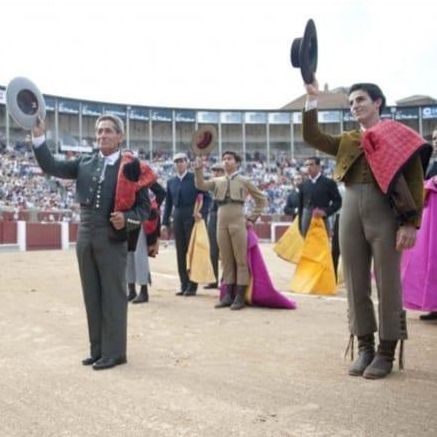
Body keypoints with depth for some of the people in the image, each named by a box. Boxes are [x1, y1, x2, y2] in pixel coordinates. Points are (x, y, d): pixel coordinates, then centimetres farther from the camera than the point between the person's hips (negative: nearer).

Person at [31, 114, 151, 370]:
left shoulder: (131, 167, -6)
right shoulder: (85, 164, 8)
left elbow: (144, 207, -4)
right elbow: (51, 167, 9)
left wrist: (127, 219, -21)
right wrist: (39, 137, 0)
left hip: (112, 239, -5)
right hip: (86, 238, 5)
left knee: (113, 296, 1)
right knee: (92, 296, 12)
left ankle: (114, 352, 11)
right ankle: (98, 349, 23)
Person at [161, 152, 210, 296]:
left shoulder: (195, 178, 0)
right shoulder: (171, 182, 12)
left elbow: (207, 198, -1)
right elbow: (168, 203, 13)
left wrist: (202, 214, -14)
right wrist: (165, 223, 8)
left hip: (192, 218, -4)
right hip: (178, 219, 4)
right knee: (180, 253, 5)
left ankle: (192, 286, 5)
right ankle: (184, 285, 12)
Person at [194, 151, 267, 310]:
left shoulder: (244, 181, 7)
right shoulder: (218, 181, 15)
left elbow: (262, 199, 11)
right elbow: (200, 185, 0)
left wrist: (252, 218, 5)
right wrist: (199, 169, -14)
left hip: (238, 222, -3)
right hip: (221, 222, 3)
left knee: (240, 260, -3)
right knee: (226, 260, 6)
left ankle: (240, 297, 0)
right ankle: (228, 295, 12)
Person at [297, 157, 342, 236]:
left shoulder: (329, 183, 3)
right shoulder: (303, 185, 13)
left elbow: (337, 202, 0)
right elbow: (300, 206, 12)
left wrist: (325, 212, -16)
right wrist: (300, 227, 6)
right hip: (306, 222, 3)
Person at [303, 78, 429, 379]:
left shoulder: (399, 135, 6)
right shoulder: (347, 140, 21)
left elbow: (415, 181, -1)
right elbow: (312, 137, 11)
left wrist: (410, 223, -10)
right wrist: (312, 100, 5)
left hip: (385, 212, -4)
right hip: (350, 211, 5)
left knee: (387, 283, -2)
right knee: (356, 283, 5)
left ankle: (386, 352, 6)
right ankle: (365, 347, 15)